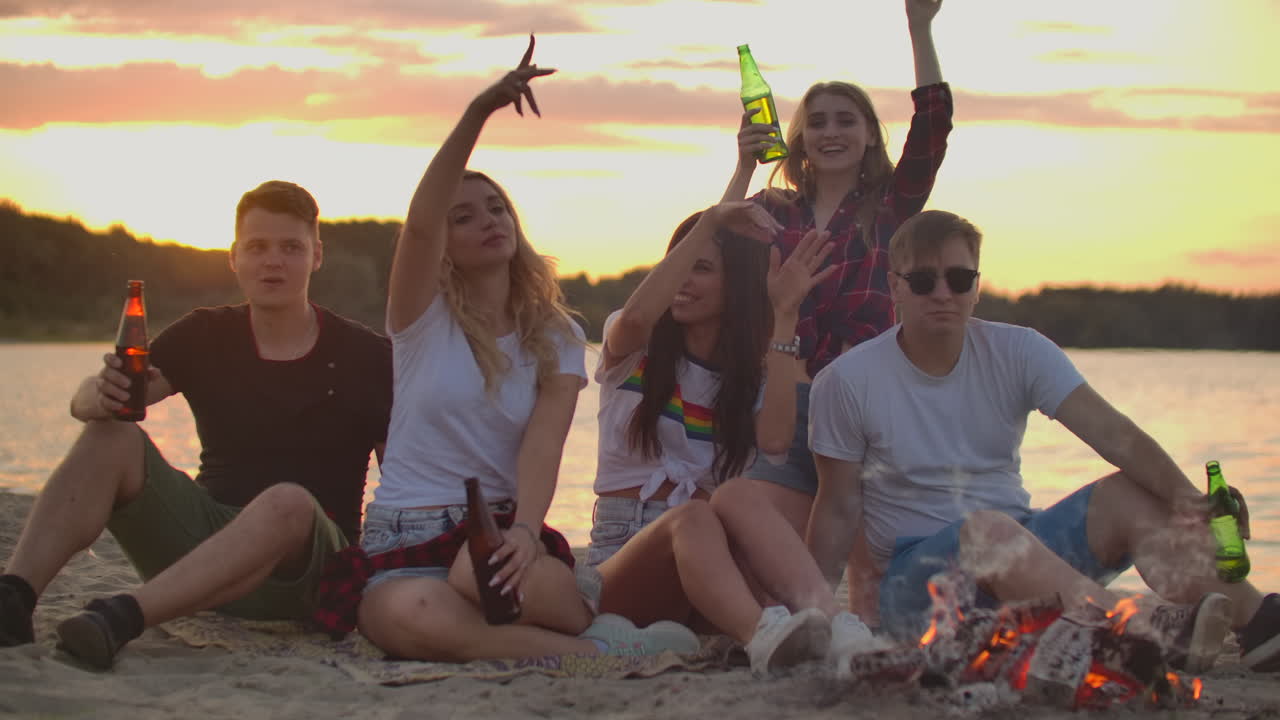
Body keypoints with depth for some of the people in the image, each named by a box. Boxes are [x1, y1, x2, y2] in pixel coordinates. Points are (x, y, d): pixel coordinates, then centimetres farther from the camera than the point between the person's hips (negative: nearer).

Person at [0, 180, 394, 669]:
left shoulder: (365, 358, -1)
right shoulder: (205, 336, 7)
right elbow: (86, 403, -5)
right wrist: (102, 396, -31)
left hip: (303, 572, -3)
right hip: (204, 539, 3)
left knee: (289, 500, -37)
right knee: (110, 437, -18)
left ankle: (122, 618, -52)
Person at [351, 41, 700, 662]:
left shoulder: (556, 339, 9)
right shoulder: (424, 318, 3)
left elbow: (542, 445, -8)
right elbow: (419, 225, -17)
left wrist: (525, 528, -29)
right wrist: (477, 114, -29)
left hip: (501, 525, 1)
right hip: (405, 539, 0)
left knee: (487, 576, -40)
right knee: (411, 616, -39)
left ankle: (589, 623, -11)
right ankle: (607, 650, -25)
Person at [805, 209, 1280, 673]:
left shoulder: (1018, 352, 0)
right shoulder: (847, 383, -6)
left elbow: (1112, 434, -12)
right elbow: (839, 510, -2)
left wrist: (1182, 492, -29)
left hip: (1024, 550, 4)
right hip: (916, 573, -4)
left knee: (1133, 490, -18)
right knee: (987, 529, -36)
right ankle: (1153, 634, -49)